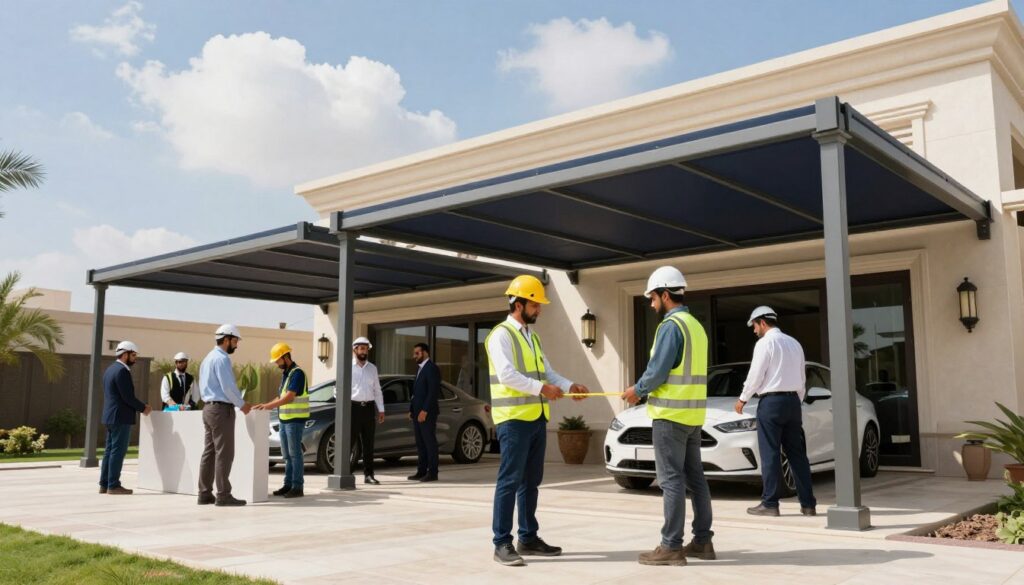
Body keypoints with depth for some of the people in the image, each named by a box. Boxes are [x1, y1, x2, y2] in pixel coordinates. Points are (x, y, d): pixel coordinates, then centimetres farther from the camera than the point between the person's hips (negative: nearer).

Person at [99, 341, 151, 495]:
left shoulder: (110, 369, 15)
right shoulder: (122, 371, -16)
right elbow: (128, 397, -19)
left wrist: (140, 406, 16)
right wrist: (143, 408, -6)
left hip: (110, 416, 10)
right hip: (121, 417, -10)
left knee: (110, 450, 12)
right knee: (118, 451, -5)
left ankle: (104, 484, 16)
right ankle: (113, 485, -3)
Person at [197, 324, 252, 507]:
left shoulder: (208, 358, 17)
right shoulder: (222, 358, -13)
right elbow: (228, 386, -19)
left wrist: (240, 403, 18)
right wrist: (242, 405, -4)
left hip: (209, 408, 10)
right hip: (222, 409, -10)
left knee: (209, 452, 10)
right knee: (224, 453, -7)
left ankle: (205, 493, 13)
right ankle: (223, 495, -6)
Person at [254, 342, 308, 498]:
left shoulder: (297, 373, -14)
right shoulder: (285, 374, 15)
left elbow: (288, 397, -21)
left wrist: (269, 406, -23)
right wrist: (266, 405, 6)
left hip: (295, 420, -9)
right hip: (284, 419, 9)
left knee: (295, 454, -5)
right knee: (287, 455, 12)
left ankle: (297, 487, -1)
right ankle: (288, 485, 18)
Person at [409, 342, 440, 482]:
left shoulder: (432, 368, -10)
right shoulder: (420, 368, 19)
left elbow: (434, 391, -18)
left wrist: (425, 411, -20)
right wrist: (411, 409, 14)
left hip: (427, 412, -9)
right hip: (417, 413, 9)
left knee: (430, 442, -5)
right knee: (420, 443, 10)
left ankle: (432, 473, -1)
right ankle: (421, 471, 14)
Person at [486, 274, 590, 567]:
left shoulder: (532, 336, 18)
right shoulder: (501, 335, -9)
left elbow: (547, 371, 16)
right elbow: (506, 374, -21)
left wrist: (569, 386, 0)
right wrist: (541, 388, -23)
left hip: (537, 418, 9)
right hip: (514, 419, -8)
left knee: (531, 481, 13)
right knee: (510, 481, -6)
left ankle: (528, 538, 22)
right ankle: (502, 544, 0)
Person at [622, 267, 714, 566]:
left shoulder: (671, 326, -14)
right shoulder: (696, 325, 15)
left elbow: (658, 371, -18)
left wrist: (637, 390, -1)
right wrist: (646, 390, 15)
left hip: (671, 414, -9)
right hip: (692, 413, 9)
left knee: (672, 480, -5)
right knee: (695, 477, 12)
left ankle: (671, 546, -1)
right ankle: (702, 540, 19)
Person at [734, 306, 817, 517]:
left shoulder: (765, 343, -7)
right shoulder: (794, 343, 14)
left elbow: (755, 375, -10)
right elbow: (802, 378, 16)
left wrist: (743, 399, 2)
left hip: (771, 401, -7)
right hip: (793, 400, 7)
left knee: (770, 454, -3)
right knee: (797, 453, 9)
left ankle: (769, 503, -1)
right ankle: (808, 503, 11)